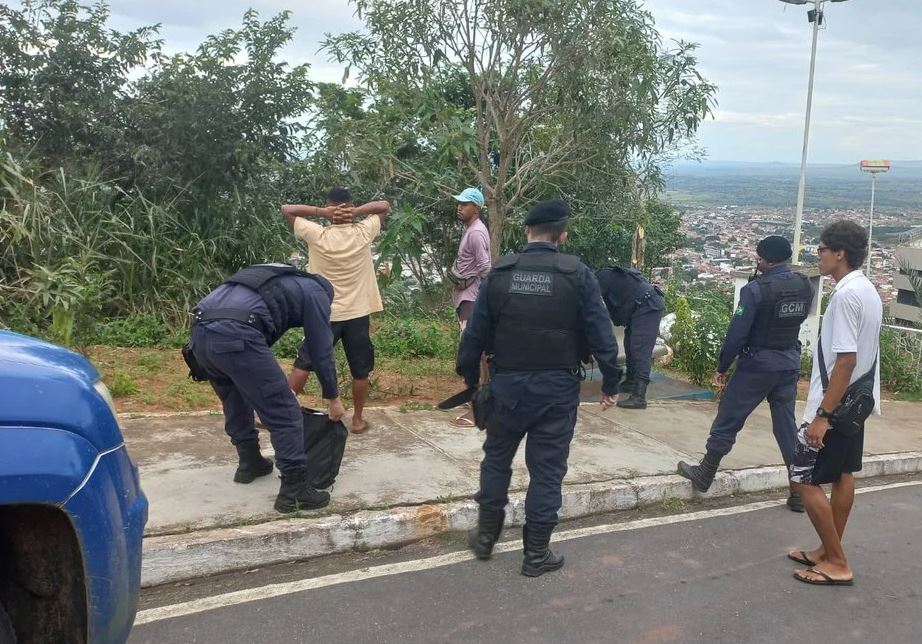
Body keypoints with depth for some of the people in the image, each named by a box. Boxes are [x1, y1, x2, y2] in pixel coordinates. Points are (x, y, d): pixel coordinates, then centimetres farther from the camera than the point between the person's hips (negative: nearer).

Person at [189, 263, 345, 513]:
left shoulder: (275, 278, 38)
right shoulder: (316, 292, 18)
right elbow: (322, 350, 17)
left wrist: (276, 386, 51)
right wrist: (333, 398, 31)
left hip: (200, 333, 8)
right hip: (235, 337, -8)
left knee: (236, 403, 30)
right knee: (285, 414, 2)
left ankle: (249, 463, 43)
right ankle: (294, 491, 3)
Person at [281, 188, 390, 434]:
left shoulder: (317, 235, -11)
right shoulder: (363, 233, -8)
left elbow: (286, 209, -1)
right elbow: (385, 206, 7)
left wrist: (320, 211, -10)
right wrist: (356, 212, -9)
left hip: (325, 314, 0)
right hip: (357, 313, 1)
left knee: (304, 363, 8)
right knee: (360, 369, 11)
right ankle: (358, 419, 17)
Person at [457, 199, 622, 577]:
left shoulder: (499, 274, -2)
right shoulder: (577, 275, -8)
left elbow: (475, 332, 1)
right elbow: (600, 335, -8)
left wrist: (469, 375, 14)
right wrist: (611, 382, 2)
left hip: (508, 384, 2)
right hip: (558, 388, -2)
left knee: (496, 458, 20)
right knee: (547, 469, 8)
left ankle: (486, 535, 30)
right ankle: (536, 553, 16)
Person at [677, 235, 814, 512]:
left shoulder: (756, 289, -18)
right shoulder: (805, 287, 1)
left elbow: (736, 333, -17)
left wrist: (721, 367, -6)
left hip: (757, 364, -6)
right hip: (790, 364, 6)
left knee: (727, 419, 7)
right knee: (787, 426, 12)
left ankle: (704, 475, 19)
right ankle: (799, 492, 15)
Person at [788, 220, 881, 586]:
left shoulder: (846, 295, -22)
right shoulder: (868, 291, 9)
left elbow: (846, 360, -26)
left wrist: (823, 414, -25)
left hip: (836, 405, -10)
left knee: (804, 479, -2)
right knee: (843, 475, 16)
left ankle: (837, 564, 5)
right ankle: (830, 552, 28)